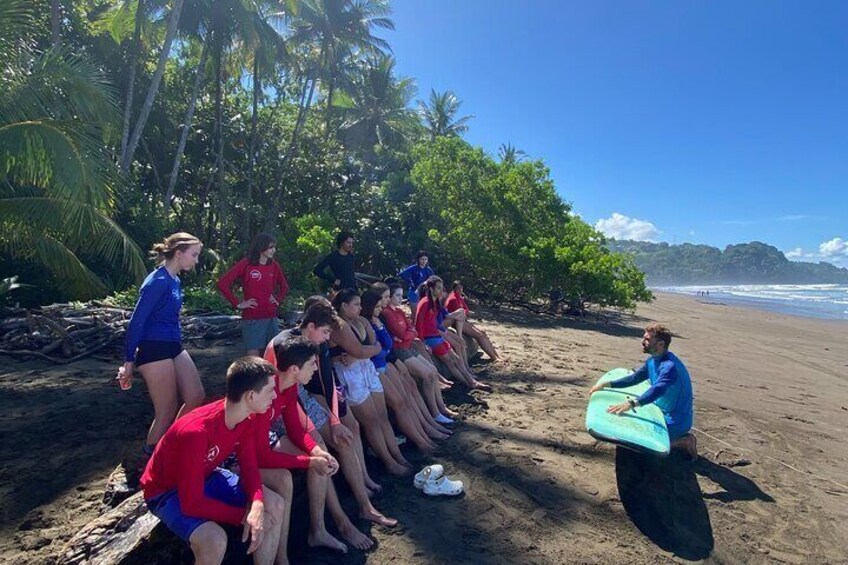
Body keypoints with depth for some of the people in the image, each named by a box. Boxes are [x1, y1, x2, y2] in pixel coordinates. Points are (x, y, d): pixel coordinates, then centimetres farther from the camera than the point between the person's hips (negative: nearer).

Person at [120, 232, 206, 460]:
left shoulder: (174, 280, 10)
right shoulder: (158, 281, -17)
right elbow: (136, 322, -16)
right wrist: (129, 362, -14)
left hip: (174, 347, 9)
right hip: (154, 351, -9)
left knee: (196, 397, 8)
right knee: (168, 411, 0)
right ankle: (149, 459, 20)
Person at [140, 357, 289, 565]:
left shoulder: (244, 420, -14)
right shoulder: (195, 432, -38)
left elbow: (249, 466, -6)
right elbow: (192, 504, -34)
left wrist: (257, 505, -26)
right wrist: (244, 516, -24)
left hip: (206, 477, 7)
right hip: (166, 491, -7)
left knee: (277, 505, -6)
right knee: (215, 541, -33)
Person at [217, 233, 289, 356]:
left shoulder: (274, 265, 6)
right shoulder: (246, 264, -7)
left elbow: (284, 286, 22)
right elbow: (222, 283, -9)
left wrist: (278, 300, 7)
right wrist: (238, 304, -10)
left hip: (271, 317, 5)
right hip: (252, 318, -4)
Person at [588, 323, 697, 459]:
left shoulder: (670, 366, -29)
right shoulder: (653, 361, 2)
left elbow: (657, 389, -45)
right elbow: (634, 378, 10)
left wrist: (631, 404, -59)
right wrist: (606, 384, 0)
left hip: (676, 422, -9)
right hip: (663, 414, 9)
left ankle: (683, 441, 2)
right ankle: (679, 437, 19)